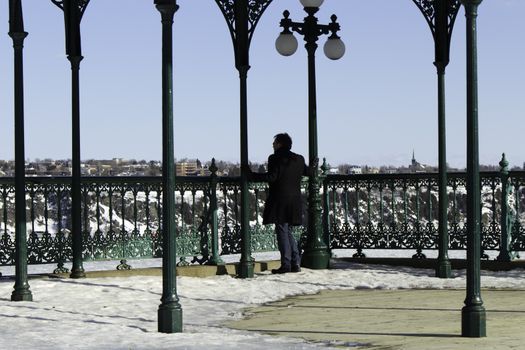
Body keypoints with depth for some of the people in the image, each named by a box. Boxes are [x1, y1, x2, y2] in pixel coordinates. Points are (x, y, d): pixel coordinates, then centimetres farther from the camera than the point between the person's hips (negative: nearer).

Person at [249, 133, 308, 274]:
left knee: (282, 232, -4)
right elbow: (307, 172, 22)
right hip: (295, 201, 7)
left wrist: (252, 175, -16)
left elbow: (271, 177, -20)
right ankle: (295, 263, 9)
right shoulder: (299, 159, 10)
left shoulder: (275, 158, -9)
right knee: (288, 232, 15)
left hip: (279, 200, -7)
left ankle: (286, 264, -7)